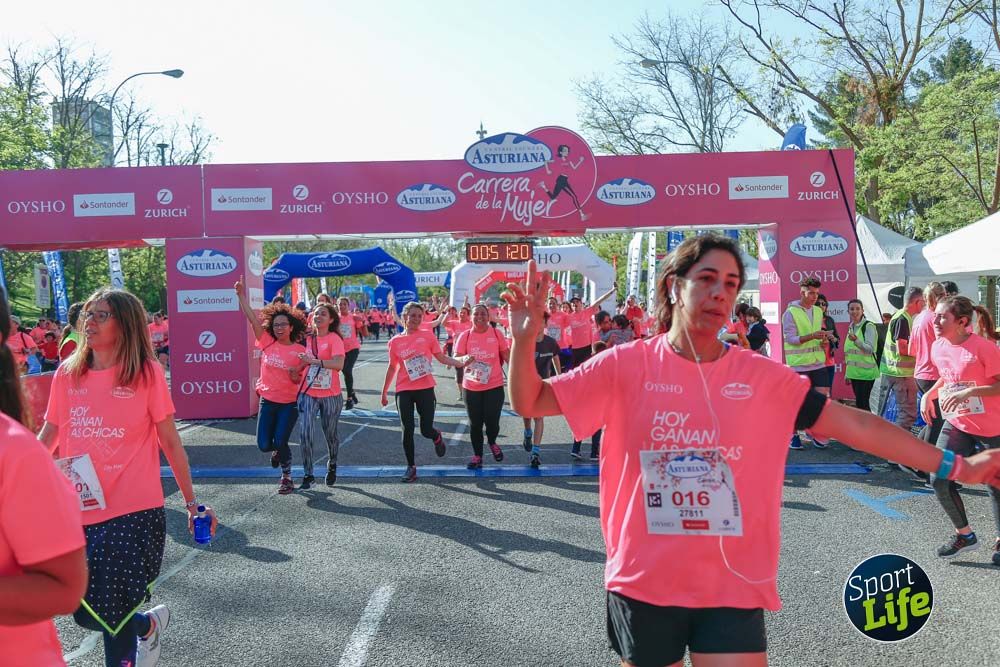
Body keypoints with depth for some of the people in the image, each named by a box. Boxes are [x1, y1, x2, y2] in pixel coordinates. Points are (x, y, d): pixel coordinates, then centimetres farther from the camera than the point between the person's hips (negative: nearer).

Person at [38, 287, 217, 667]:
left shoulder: (147, 373, -5)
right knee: (87, 615, 12)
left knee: (114, 614, -2)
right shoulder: (67, 373, 5)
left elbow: (170, 442, 0)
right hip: (79, 512, 4)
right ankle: (150, 623, 39)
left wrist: (191, 500, 2)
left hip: (133, 511, -4)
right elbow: (47, 438, 12)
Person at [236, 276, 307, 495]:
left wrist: (295, 375, -24)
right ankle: (279, 450, 37)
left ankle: (287, 477, 17)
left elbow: (299, 380, -1)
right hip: (267, 401, 2)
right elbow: (252, 318, -10)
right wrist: (242, 296, -17)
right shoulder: (267, 343, -3)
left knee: (280, 442, -7)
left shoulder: (300, 350, -7)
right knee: (264, 445, 0)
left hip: (289, 403, -2)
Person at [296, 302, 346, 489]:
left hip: (331, 396, -3)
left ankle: (332, 466, 39)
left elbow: (338, 364, -25)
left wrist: (313, 360, -28)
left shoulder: (334, 338, -10)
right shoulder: (308, 339, 5)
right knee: (306, 434, -8)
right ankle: (307, 475, 4)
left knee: (330, 434, 13)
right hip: (308, 394, 3)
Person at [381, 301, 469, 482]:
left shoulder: (428, 335, 0)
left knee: (426, 430, -3)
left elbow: (442, 357, 1)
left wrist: (462, 363, -14)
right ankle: (411, 466, 16)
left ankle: (437, 437, 34)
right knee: (407, 430, 1)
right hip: (404, 391, 1)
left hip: (425, 389, -1)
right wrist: (384, 392, 15)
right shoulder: (395, 342, 4)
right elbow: (392, 368, 12)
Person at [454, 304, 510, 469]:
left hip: (494, 386, 0)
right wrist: (464, 359, -26)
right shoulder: (465, 336, -2)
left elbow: (506, 356, 8)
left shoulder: (496, 333, -1)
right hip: (471, 387, 1)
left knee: (492, 421, -2)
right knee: (475, 423, 8)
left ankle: (492, 443, 32)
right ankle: (477, 455, 26)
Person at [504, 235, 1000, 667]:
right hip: (643, 583, 0)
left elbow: (853, 424, 0)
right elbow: (530, 403, -5)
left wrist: (954, 467, -1)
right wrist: (525, 339, -22)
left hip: (733, 585, 1)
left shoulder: (763, 376, -2)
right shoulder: (628, 365, -6)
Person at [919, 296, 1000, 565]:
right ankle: (964, 534, 15)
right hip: (956, 424, 6)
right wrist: (929, 394, 3)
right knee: (939, 479, -6)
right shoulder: (938, 347, 1)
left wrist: (969, 392, -30)